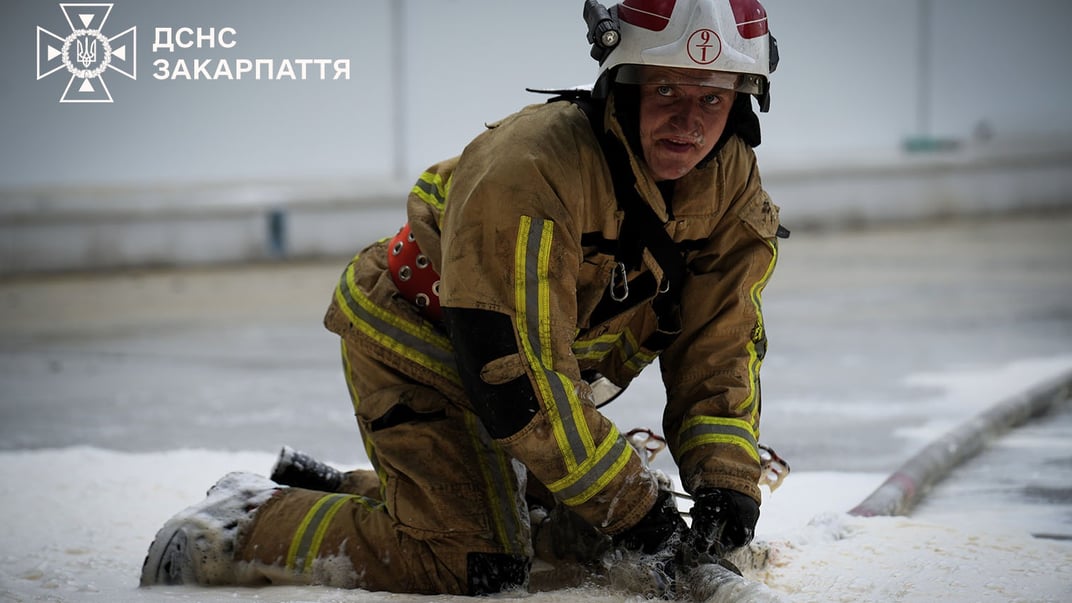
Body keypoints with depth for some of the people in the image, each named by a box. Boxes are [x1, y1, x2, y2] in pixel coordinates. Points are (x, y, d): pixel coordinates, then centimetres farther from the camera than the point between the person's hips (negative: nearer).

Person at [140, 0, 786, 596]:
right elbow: (516, 376, -36)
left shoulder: (733, 184, -13)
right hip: (419, 344, -8)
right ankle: (247, 527, -3)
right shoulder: (528, 169, -35)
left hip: (551, 360, 8)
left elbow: (718, 348, -6)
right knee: (473, 563, -20)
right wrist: (635, 509, -34)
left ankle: (339, 493, 30)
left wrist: (727, 482, -22)